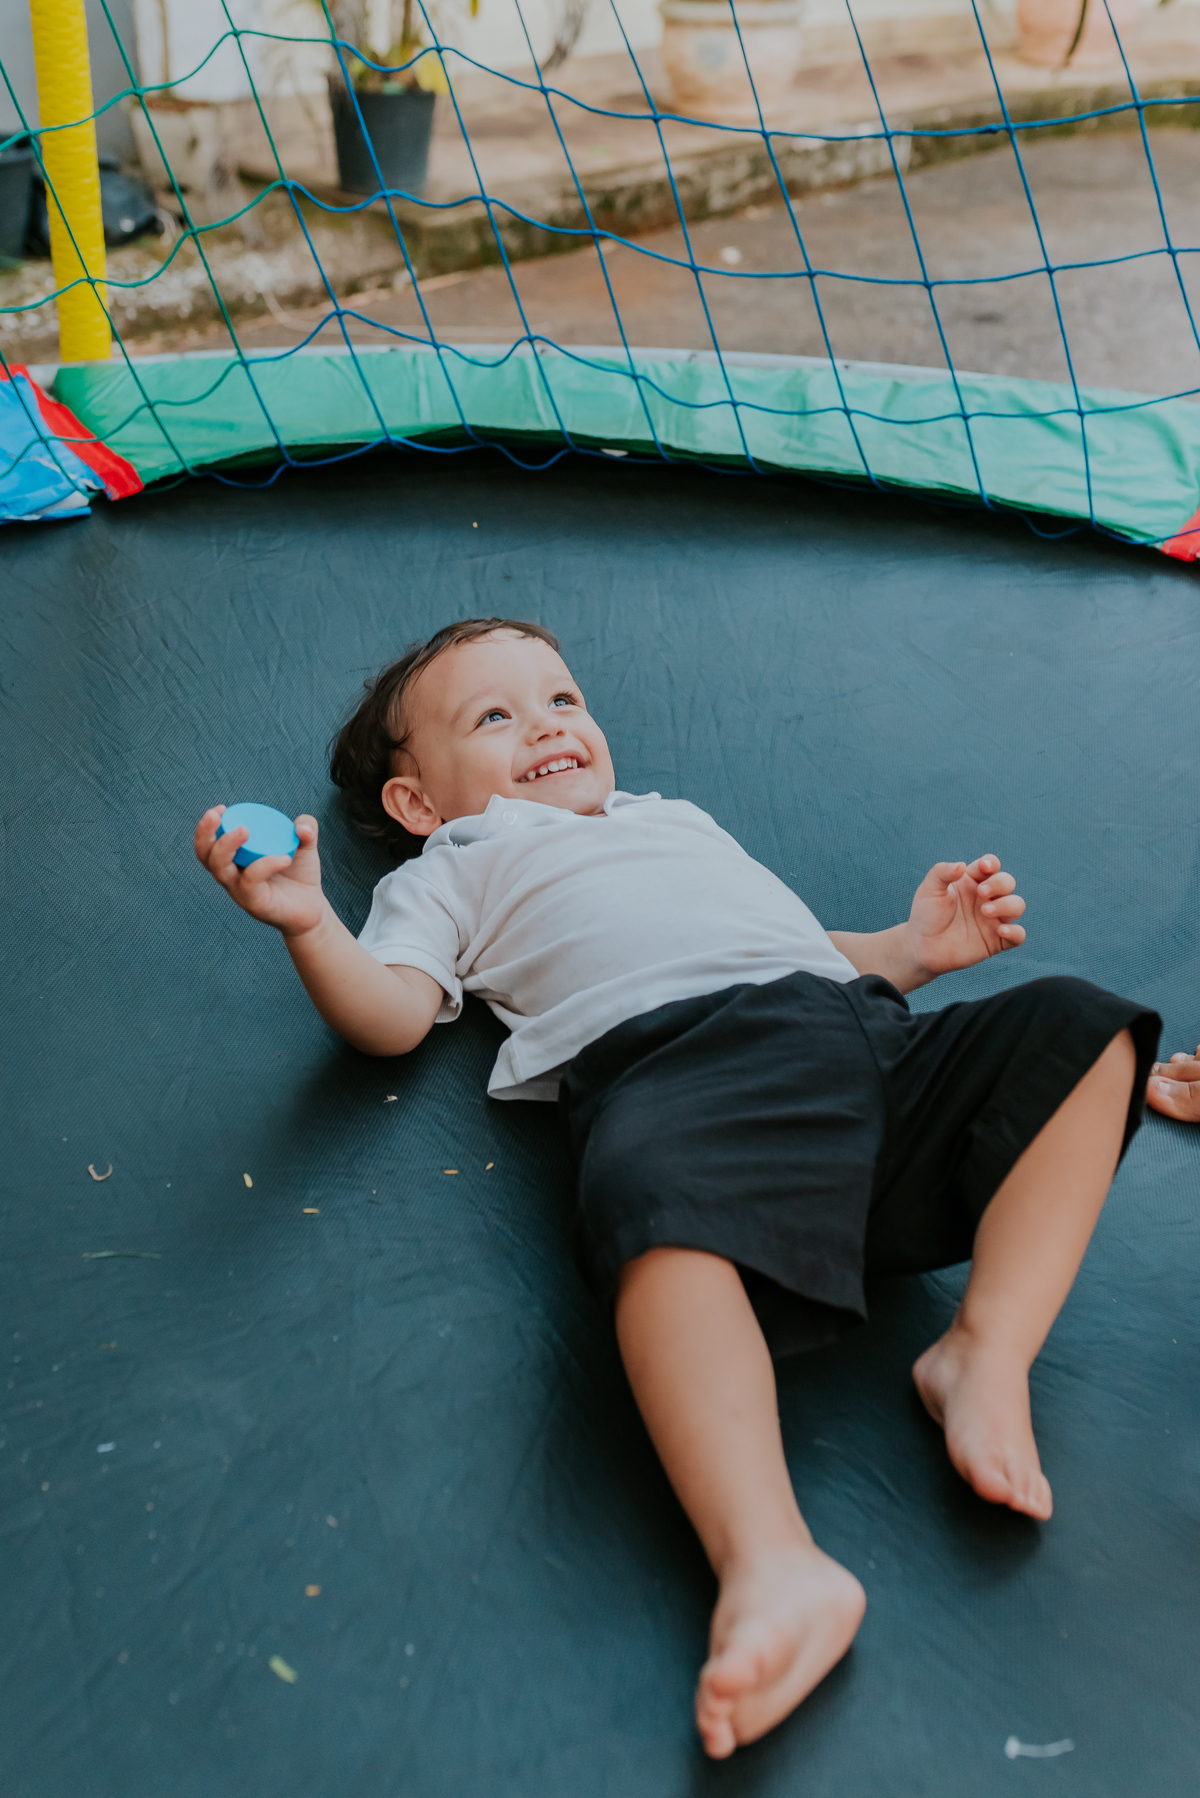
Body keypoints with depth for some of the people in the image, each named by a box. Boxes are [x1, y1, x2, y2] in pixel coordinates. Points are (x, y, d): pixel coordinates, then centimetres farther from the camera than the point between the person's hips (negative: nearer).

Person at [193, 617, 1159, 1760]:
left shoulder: (680, 817, 43)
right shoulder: (450, 873, 28)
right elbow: (391, 1016, 10)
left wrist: (911, 948, 22)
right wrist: (310, 927, -9)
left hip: (857, 1024, 6)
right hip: (669, 1051, -6)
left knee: (1080, 1026, -8)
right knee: (661, 1196, -39)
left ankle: (988, 1353, -18)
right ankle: (768, 1562, -47)